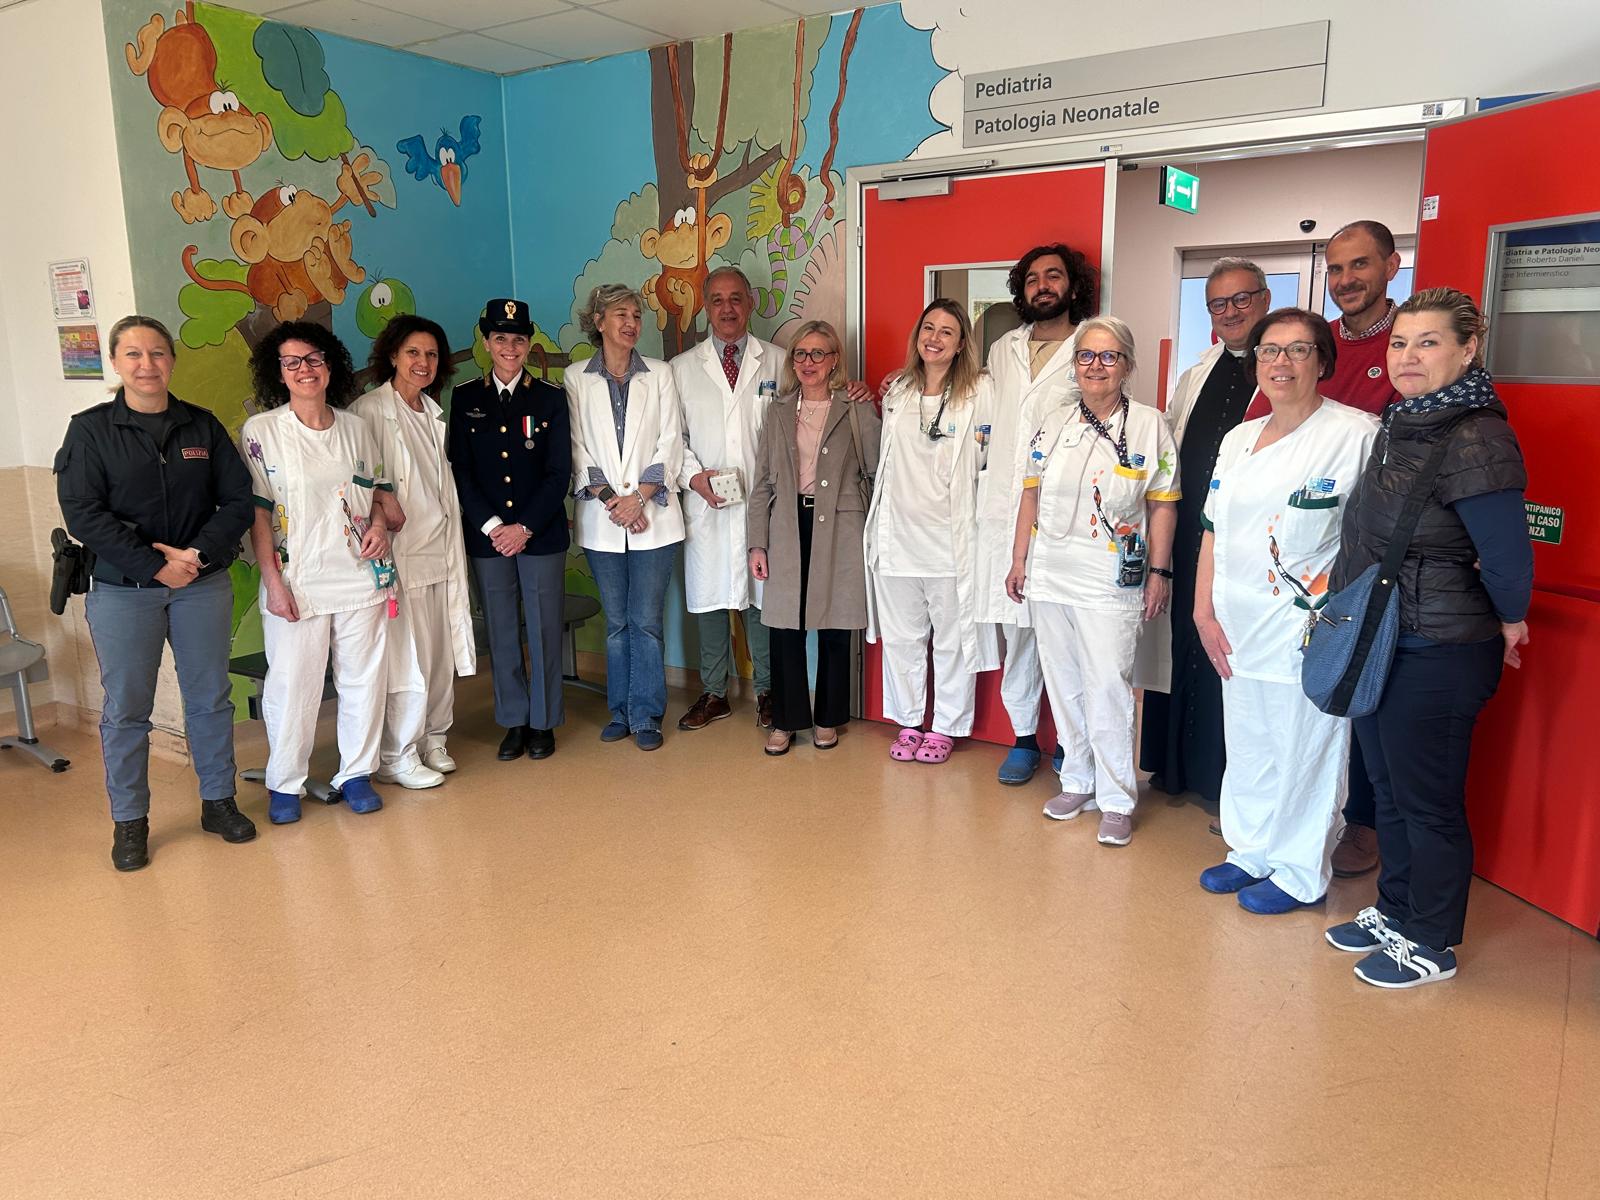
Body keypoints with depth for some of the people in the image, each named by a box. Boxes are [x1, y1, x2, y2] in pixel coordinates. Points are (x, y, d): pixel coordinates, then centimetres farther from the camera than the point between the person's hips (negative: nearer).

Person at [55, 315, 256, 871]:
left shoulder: (203, 426, 5)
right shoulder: (91, 429, -2)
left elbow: (237, 500, 2)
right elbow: (82, 513, -9)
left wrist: (198, 553, -13)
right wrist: (157, 567, -16)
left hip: (203, 585, 2)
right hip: (122, 592, -2)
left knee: (211, 698, 10)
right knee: (125, 709, 4)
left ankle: (218, 801, 25)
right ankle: (129, 822, 18)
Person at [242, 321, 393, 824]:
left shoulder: (356, 427, 7)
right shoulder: (260, 430, -3)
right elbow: (257, 513, -5)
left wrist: (379, 525, -5)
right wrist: (273, 582, -10)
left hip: (360, 576, 3)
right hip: (297, 582, -3)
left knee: (363, 678, 8)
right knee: (292, 684, 3)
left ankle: (357, 773, 23)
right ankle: (285, 783, 20)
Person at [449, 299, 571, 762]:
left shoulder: (550, 397, 3)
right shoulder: (465, 397, 5)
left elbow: (559, 473, -2)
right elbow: (460, 470, 2)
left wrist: (525, 527, -11)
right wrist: (492, 525, -9)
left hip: (541, 533, -1)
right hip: (486, 535, 1)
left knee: (544, 631, 3)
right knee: (502, 633, 7)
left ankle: (543, 722, 17)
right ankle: (513, 722, 19)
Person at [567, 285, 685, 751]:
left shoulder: (659, 374, 6)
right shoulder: (576, 379, 6)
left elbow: (670, 445, 0)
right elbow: (577, 450, 2)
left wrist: (638, 498, -11)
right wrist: (609, 499, -11)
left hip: (652, 517, -1)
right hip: (601, 520, 1)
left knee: (646, 621, 0)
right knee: (616, 621, 9)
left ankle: (645, 715, 10)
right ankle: (621, 711, 20)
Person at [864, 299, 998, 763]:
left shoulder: (979, 391, -5)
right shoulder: (897, 391, 9)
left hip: (951, 538, -4)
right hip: (897, 536, 4)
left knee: (953, 639, 6)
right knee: (900, 637, 12)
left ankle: (946, 727, 22)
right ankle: (907, 722, 27)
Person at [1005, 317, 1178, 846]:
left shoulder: (1149, 426, -2)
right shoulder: (1054, 424, 7)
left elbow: (1162, 505, -1)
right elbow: (1032, 495, 11)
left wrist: (1159, 572, -4)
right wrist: (1019, 560, 8)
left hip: (1113, 579, -4)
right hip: (1050, 574, 4)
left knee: (1108, 688, -5)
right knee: (1063, 683, 11)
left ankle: (1116, 800, 8)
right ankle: (1078, 782, 25)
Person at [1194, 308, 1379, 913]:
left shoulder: (1357, 434, -8)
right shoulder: (1239, 439, 12)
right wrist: (1204, 612, 6)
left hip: (1311, 631, -6)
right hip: (1238, 629, 6)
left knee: (1304, 751, 5)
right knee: (1248, 747, 15)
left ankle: (1300, 874, 22)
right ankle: (1252, 852, 33)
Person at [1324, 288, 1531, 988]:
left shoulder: (1474, 440, -21)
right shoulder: (1398, 425, 7)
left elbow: (1506, 556, -21)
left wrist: (1508, 625, -4)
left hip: (1437, 656, -9)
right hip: (1378, 643, 9)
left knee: (1428, 800, 6)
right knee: (1387, 790, 20)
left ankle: (1431, 945, 23)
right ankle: (1395, 911, 38)